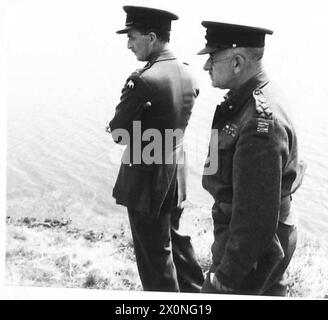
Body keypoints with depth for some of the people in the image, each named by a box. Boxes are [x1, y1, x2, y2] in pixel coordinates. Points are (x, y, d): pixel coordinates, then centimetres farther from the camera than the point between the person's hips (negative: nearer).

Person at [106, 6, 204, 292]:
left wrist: (118, 129, 4)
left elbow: (118, 132, -15)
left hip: (147, 180, -8)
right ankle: (194, 290, 42)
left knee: (155, 253, 8)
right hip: (176, 174, 8)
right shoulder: (188, 74, 1)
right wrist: (138, 129, 2)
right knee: (175, 239, 27)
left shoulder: (144, 80, -24)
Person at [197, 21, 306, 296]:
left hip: (250, 243, -10)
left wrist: (226, 276, -22)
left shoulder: (261, 123, -30)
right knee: (270, 292, 24)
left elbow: (256, 214, -28)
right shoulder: (262, 96, 2)